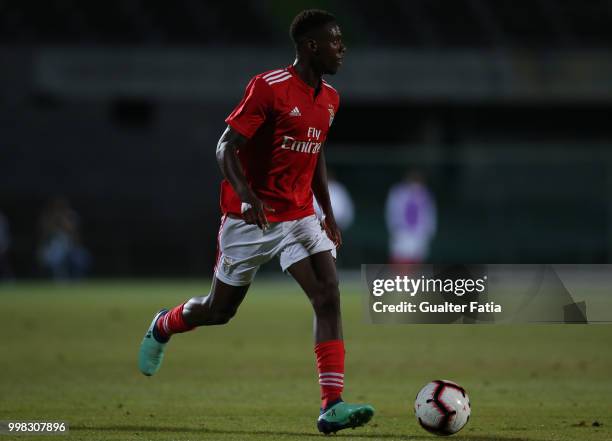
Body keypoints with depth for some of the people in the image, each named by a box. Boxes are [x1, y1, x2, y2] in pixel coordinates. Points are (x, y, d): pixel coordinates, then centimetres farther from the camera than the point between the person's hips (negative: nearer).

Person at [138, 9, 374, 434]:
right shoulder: (269, 88, -17)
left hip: (300, 216, 6)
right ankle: (162, 328, 42)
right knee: (219, 310, 8)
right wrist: (247, 196, -33)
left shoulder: (329, 98, 6)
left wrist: (329, 213, 15)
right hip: (250, 220, -5)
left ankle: (332, 407, -20)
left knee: (329, 296, -15)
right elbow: (226, 148, -18)